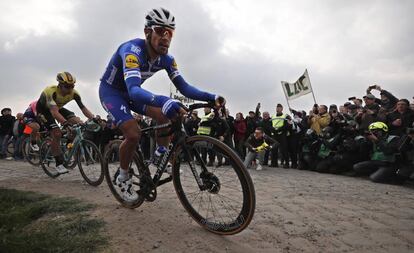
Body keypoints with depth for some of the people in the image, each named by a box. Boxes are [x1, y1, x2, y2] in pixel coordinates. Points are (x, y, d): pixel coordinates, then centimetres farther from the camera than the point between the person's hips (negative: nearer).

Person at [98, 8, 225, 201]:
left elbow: (183, 87, -15)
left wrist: (211, 97, -31)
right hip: (111, 91, -6)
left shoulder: (166, 59, -15)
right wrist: (164, 101, -67)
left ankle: (161, 154, 8)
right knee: (133, 133, -23)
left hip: (131, 92, 6)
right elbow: (133, 89, -49)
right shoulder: (132, 50, -35)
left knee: (167, 116, -15)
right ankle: (123, 177, 2)